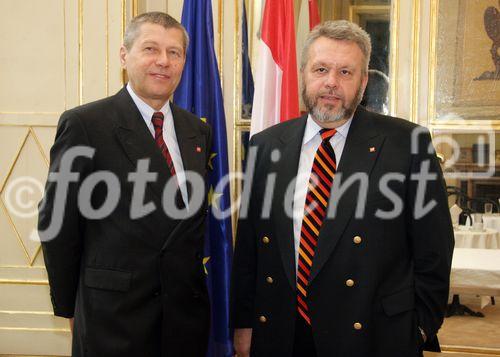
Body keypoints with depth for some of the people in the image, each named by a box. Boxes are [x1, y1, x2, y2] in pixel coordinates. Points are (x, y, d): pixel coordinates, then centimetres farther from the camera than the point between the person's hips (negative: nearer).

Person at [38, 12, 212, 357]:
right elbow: (56, 223, -6)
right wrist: (70, 306, 0)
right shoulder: (84, 124, -9)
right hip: (113, 319, -4)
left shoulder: (198, 131, 7)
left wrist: (194, 284, 8)